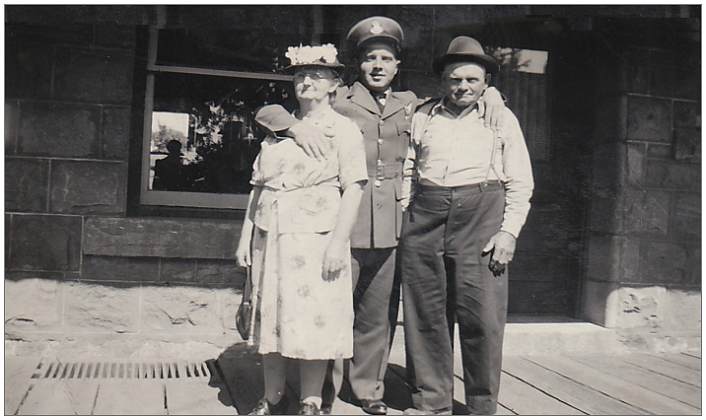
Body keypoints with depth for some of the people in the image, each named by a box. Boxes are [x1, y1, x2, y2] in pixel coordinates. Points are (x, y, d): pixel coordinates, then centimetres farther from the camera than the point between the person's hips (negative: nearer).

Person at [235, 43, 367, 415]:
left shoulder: (342, 129, 0)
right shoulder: (278, 128, 16)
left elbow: (353, 188, -8)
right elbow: (258, 186, 17)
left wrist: (338, 242, -16)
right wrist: (245, 237, 13)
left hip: (314, 237, -5)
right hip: (269, 237, 5)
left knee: (312, 320, -2)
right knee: (270, 317, 9)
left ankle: (310, 403, 11)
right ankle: (271, 399, 22)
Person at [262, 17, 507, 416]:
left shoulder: (410, 105, 17)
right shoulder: (339, 101, 7)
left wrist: (490, 91, 9)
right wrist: (298, 125, -16)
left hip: (391, 228, 3)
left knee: (379, 315, 8)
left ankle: (370, 390, 24)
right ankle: (323, 393, 15)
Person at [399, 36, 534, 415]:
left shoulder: (502, 118, 12)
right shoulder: (422, 117, 16)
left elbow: (520, 182, 8)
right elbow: (407, 172, 18)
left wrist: (509, 231, -3)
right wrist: (404, 219, 7)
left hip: (480, 216, -2)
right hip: (425, 217, 2)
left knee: (482, 316, -5)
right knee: (425, 314, 3)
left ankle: (482, 407, 10)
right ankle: (431, 401, 15)